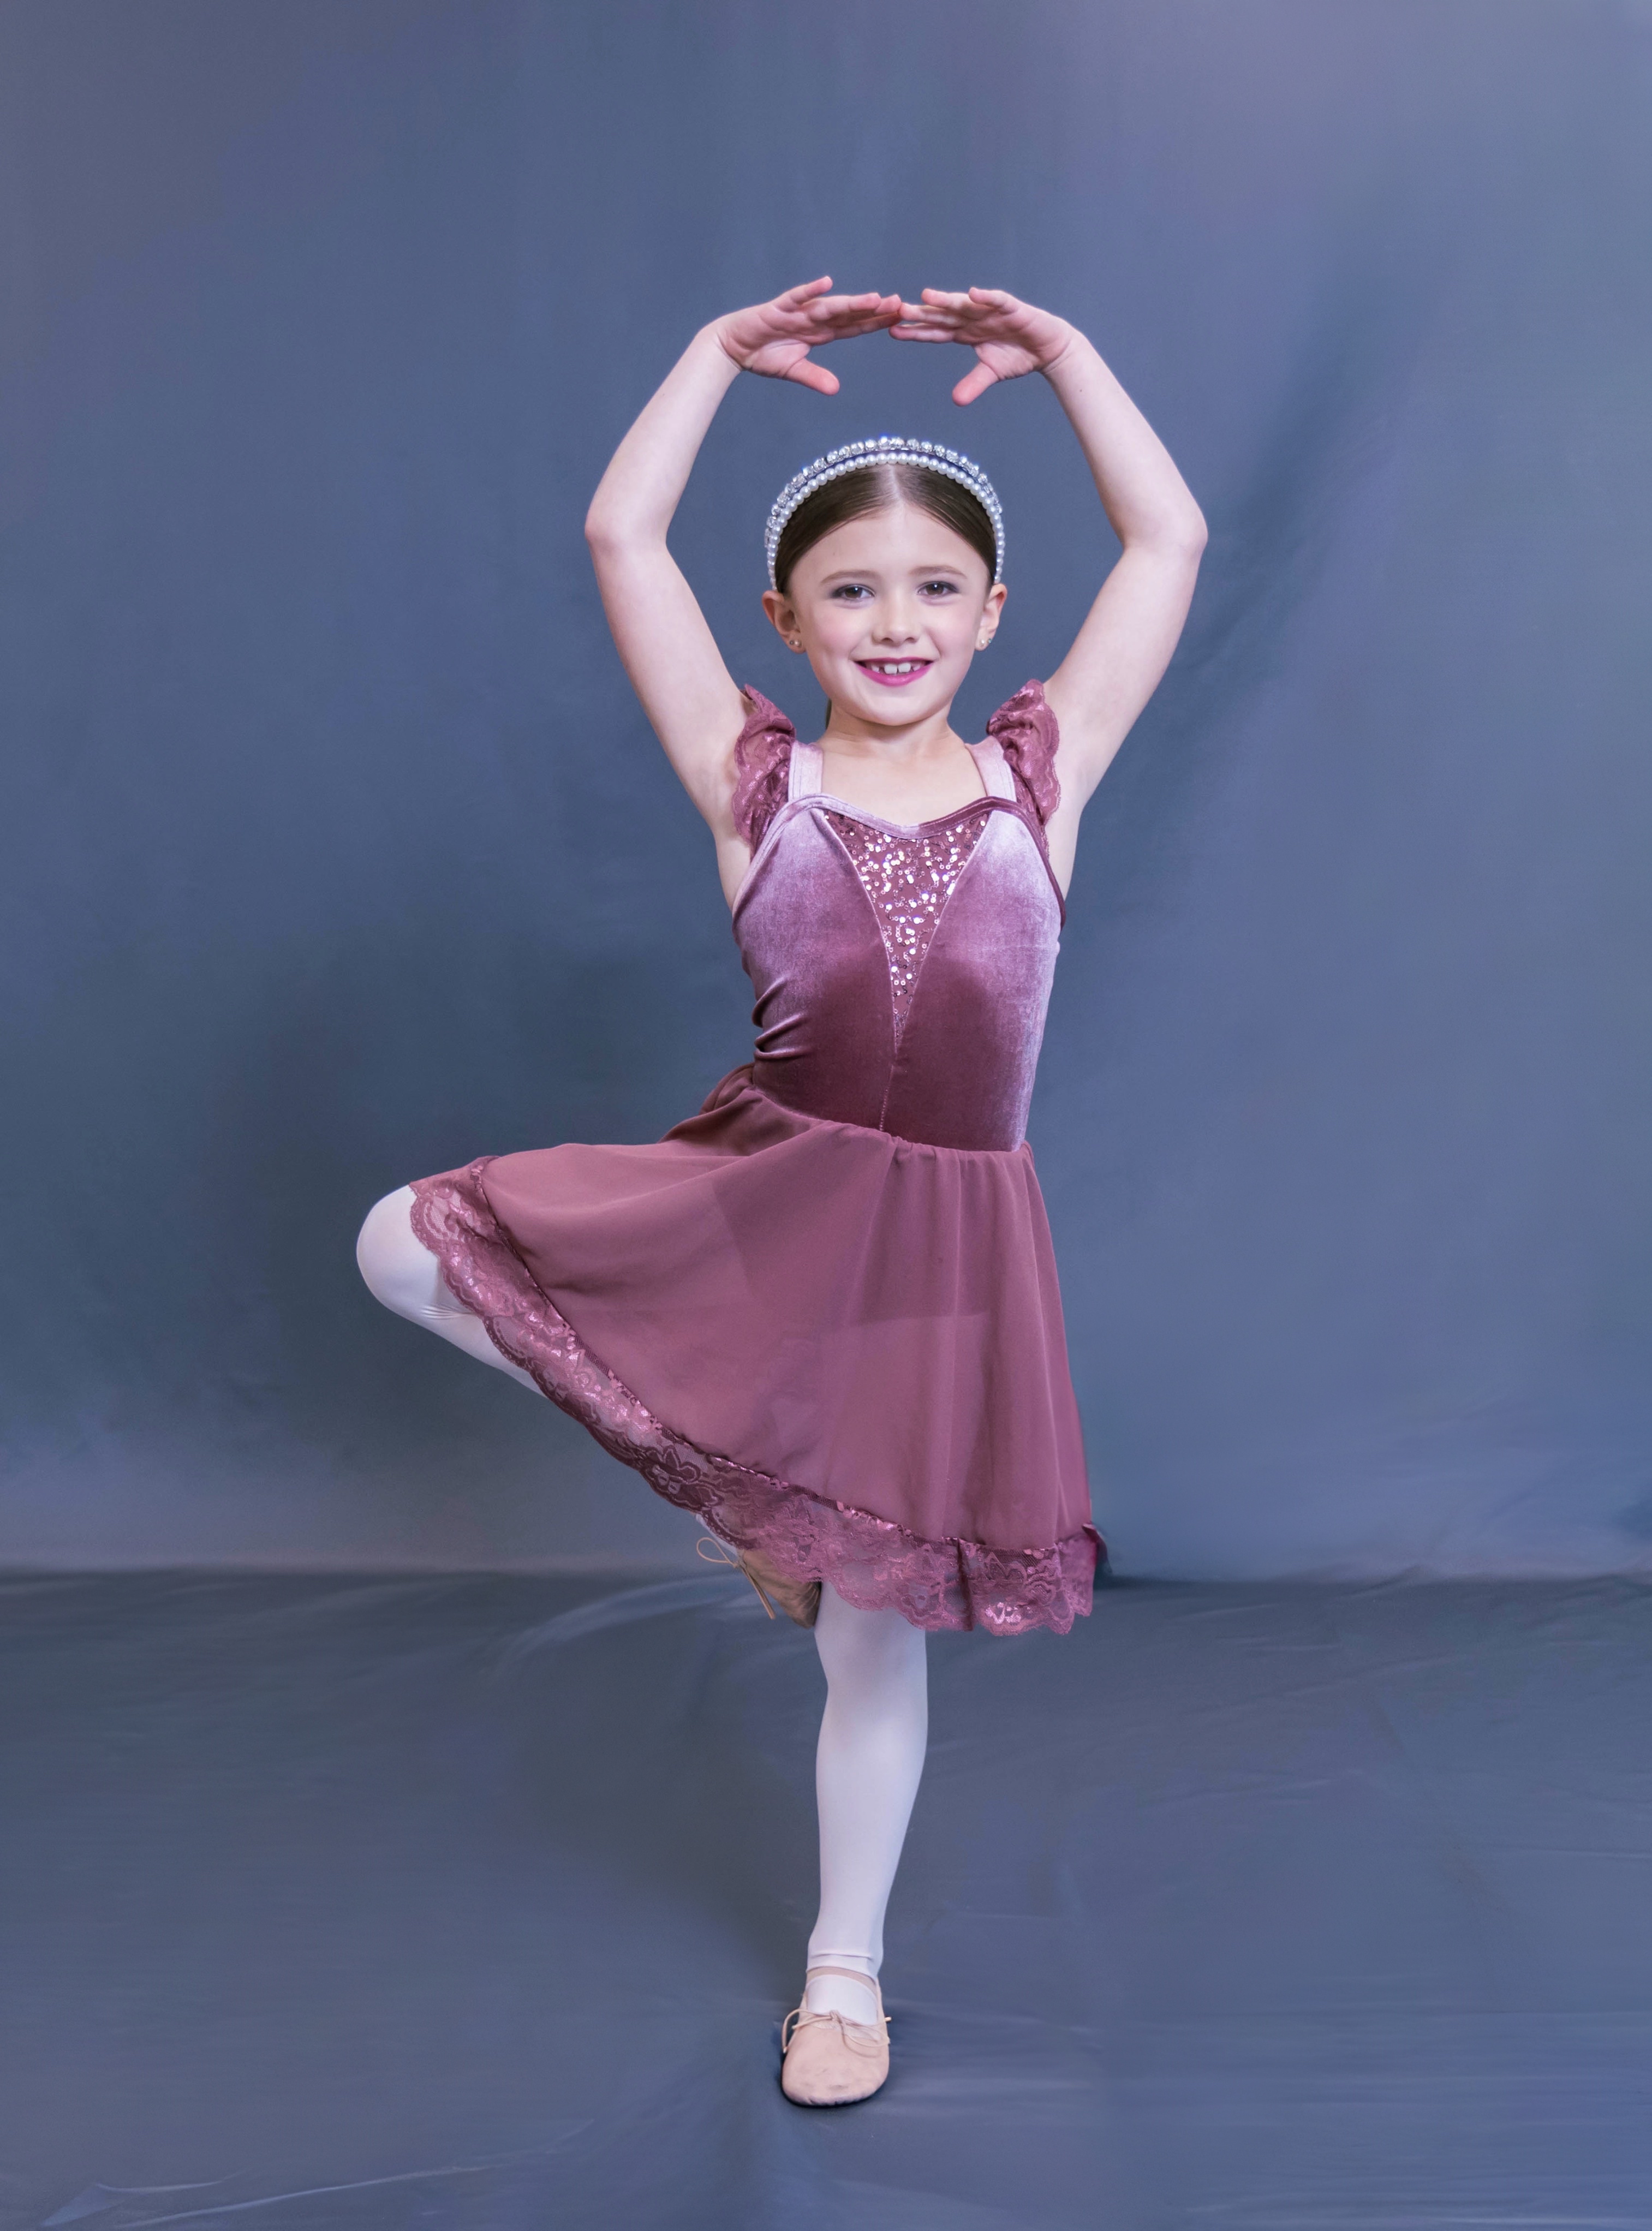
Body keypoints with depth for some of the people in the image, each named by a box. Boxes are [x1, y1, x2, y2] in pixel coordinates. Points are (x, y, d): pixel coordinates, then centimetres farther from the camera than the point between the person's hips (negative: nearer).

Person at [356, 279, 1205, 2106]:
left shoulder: (1040, 775, 0)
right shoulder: (753, 782, -2)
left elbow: (1167, 541, 2)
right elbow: (620, 536, -3)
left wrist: (1063, 354, 5)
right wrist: (721, 352, 2)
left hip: (941, 1244, -1)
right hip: (753, 1202, 1)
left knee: (870, 1641, 10)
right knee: (404, 1248, -6)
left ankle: (845, 1970, 35)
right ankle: (733, 1472, 10)